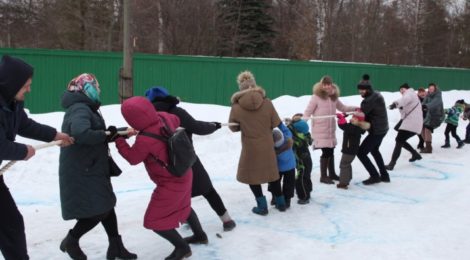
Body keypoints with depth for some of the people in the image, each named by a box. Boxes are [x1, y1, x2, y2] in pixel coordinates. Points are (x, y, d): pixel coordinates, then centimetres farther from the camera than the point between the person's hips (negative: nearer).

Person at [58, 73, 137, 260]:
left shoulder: (84, 108, 14)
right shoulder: (80, 109, -19)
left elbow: (94, 135, 14)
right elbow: (80, 133, -37)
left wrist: (120, 132, 7)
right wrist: (106, 134, -25)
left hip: (91, 169, 11)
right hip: (81, 172, -11)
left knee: (106, 205, 16)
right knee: (99, 210, -5)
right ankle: (70, 241, 17)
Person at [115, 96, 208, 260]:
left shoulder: (144, 140, -32)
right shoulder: (163, 117, -13)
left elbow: (133, 158, -12)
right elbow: (176, 121, 11)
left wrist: (118, 139, -7)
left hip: (171, 183, -8)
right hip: (183, 174, 9)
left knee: (153, 221, 5)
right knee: (182, 206, 31)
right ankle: (200, 235, 48)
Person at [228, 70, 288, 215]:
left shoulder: (236, 107, -13)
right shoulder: (267, 103, -10)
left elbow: (233, 128, 0)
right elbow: (276, 123, -4)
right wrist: (285, 130, 15)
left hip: (250, 148, -3)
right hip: (267, 146, 3)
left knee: (252, 174, 14)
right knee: (271, 173, 19)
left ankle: (262, 206, 16)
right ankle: (280, 202, 30)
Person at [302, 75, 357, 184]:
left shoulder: (334, 97, 7)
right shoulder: (316, 97, -12)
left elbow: (342, 108, 22)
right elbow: (308, 112, -13)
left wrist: (355, 108, 12)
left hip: (331, 129, 6)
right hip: (320, 130, -6)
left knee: (331, 151, 16)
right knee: (326, 152, -6)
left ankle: (332, 173, 32)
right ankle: (323, 176, 9)